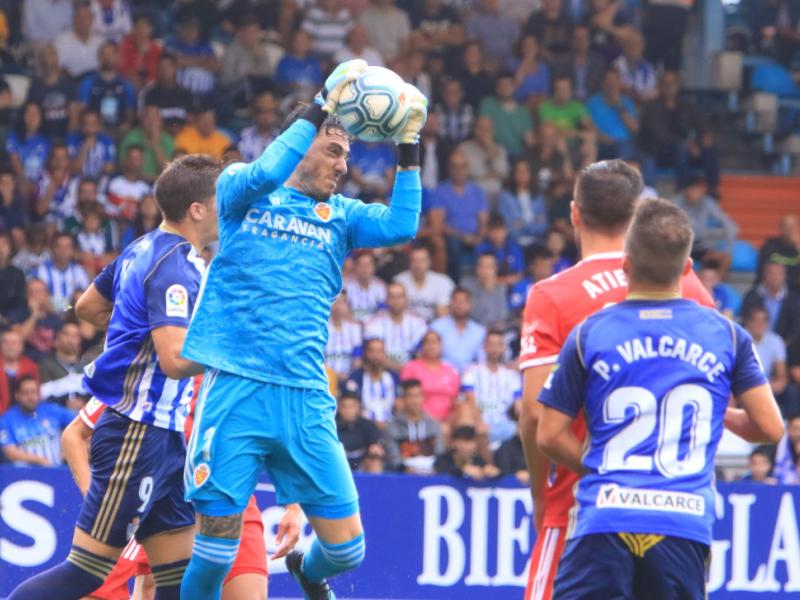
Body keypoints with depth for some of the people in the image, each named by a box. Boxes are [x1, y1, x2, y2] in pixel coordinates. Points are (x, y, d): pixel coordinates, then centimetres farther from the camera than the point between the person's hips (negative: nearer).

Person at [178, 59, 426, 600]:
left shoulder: (339, 214, 16)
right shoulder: (244, 194, 7)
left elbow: (401, 227, -2)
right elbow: (264, 173, -16)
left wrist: (409, 147, -8)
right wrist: (321, 108, -17)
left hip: (305, 398, 3)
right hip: (235, 391, -3)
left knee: (346, 545, 3)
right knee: (218, 537, -7)